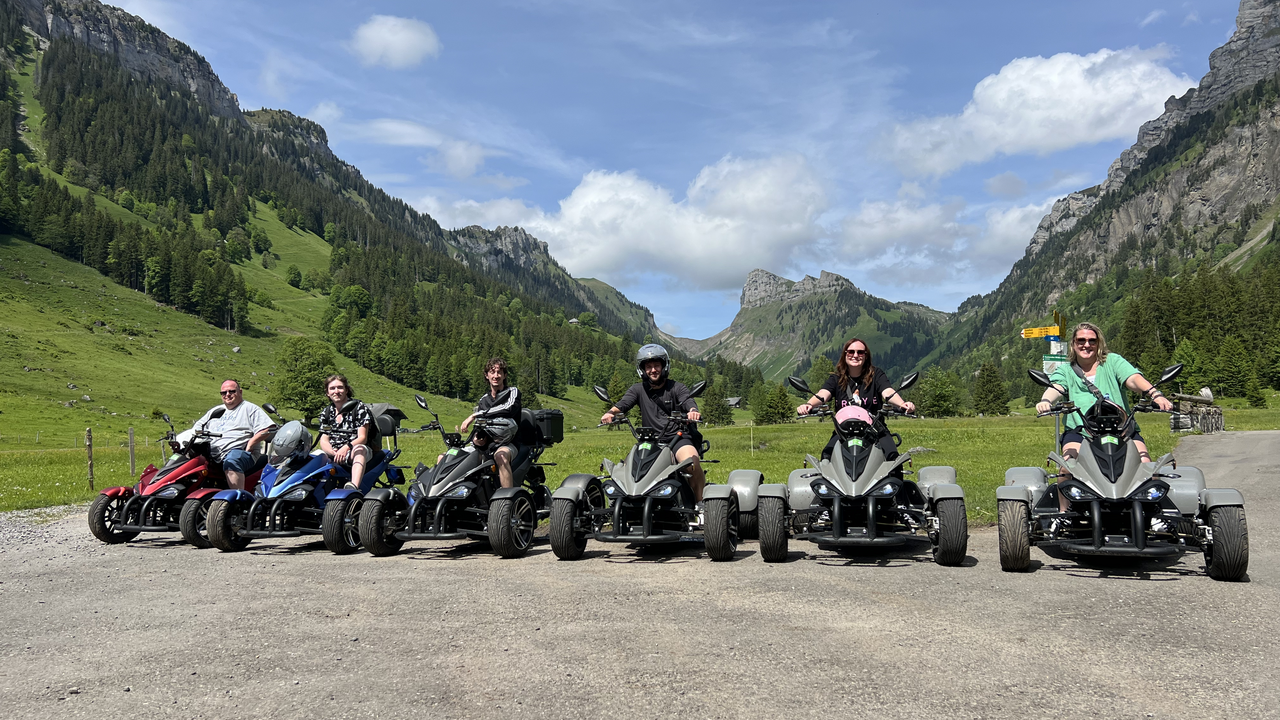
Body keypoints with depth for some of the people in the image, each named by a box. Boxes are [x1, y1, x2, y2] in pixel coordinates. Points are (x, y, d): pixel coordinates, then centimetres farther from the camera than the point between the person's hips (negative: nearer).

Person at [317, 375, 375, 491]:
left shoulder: (360, 408, 1)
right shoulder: (325, 413, 14)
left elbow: (362, 437, -8)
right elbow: (324, 440, 5)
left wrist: (346, 447, -28)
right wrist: (334, 452, -19)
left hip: (355, 452, -5)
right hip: (334, 455, 5)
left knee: (359, 449, -39)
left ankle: (354, 487, -61)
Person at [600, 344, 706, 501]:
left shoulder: (676, 387, 8)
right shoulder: (638, 389, 14)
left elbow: (688, 402, -10)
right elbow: (623, 404, -2)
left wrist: (693, 411, -35)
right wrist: (610, 413, -25)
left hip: (678, 437, -3)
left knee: (692, 463, -31)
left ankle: (700, 503, -13)